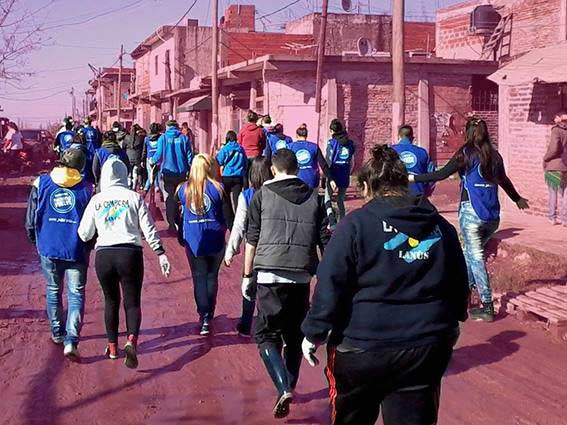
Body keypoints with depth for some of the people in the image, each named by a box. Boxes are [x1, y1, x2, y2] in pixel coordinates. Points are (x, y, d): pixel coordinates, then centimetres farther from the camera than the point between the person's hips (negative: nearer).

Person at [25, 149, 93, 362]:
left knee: (53, 291, 19)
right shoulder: (86, 188, -2)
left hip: (48, 247, 2)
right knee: (76, 294, 2)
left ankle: (58, 333, 30)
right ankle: (71, 341, -10)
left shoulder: (41, 183, 1)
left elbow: (31, 218, 4)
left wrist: (35, 240, 19)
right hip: (77, 250, -2)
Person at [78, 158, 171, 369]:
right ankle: (131, 341, -19)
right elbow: (149, 229, -2)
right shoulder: (134, 197, 1)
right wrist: (161, 254, 1)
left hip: (104, 255, 1)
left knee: (111, 301, 19)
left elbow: (84, 234, 6)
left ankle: (112, 347, 25)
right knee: (132, 302, 6)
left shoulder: (96, 200, 3)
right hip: (130, 254, -1)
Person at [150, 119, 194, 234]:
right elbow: (189, 156, 0)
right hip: (182, 173, 2)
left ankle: (172, 226, -2)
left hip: (168, 172, -2)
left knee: (170, 199, 3)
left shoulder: (163, 138, -2)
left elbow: (159, 154, -7)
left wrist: (152, 161, 14)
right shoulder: (184, 138, 3)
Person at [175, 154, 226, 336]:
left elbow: (179, 216, 7)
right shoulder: (218, 188, -5)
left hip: (193, 243, 1)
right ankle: (209, 314, 21)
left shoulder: (183, 189, 1)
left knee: (199, 278, 7)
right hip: (215, 241, -1)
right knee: (212, 277, 14)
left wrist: (181, 238, 17)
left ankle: (204, 317, -4)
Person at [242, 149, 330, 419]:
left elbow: (252, 239, 2)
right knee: (295, 335, 18)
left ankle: (284, 389, -14)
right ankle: (291, 387, 28)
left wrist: (247, 276, 9)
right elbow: (325, 241, 8)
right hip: (302, 275, 3)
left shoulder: (262, 195, 4)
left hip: (270, 275, -3)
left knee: (266, 334, 3)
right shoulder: (314, 198, 11)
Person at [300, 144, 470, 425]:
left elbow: (329, 286, -13)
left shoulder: (356, 225, -10)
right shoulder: (441, 227, 5)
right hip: (427, 350, 4)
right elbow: (459, 285, 15)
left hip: (362, 348, -3)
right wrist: (449, 325, 31)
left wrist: (314, 333, -4)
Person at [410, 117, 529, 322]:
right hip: (492, 214, 5)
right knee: (472, 251, 20)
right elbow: (504, 180, 26)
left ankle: (487, 307, -2)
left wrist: (414, 178, -3)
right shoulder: (494, 155, 11)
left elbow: (441, 174, -11)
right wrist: (517, 199, 43)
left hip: (471, 211, -5)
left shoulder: (466, 153, -5)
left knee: (476, 256, -1)